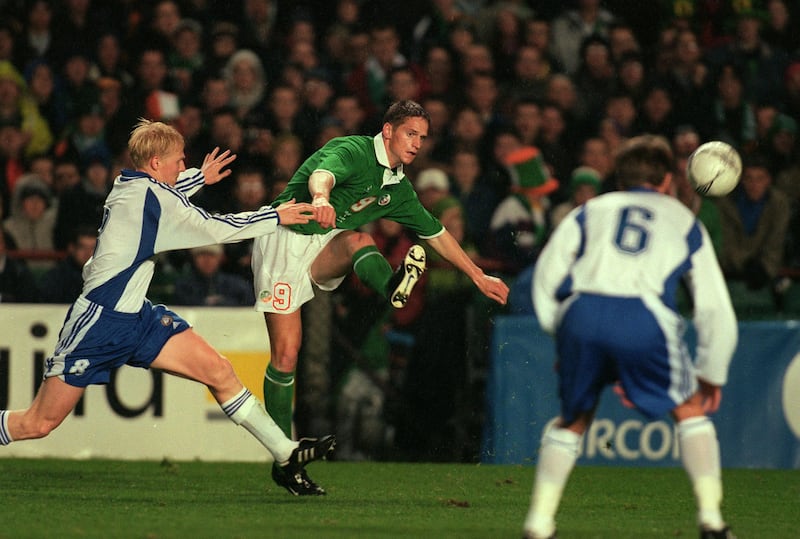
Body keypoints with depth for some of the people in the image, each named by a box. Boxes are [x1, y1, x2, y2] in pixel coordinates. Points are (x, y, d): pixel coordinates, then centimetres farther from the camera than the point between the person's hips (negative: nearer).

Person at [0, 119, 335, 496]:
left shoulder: (130, 187, 11)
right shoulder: (146, 194, -16)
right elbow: (212, 228, -16)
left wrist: (200, 178, 44)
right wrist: (275, 217, -8)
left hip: (137, 317, 9)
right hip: (99, 321, -9)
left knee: (218, 370, -5)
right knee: (38, 424, -6)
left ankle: (286, 455, -5)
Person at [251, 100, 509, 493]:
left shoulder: (397, 188, 9)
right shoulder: (352, 151, -15)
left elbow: (435, 233, 21)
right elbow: (321, 174, -39)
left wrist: (478, 276, 22)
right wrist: (321, 198, -62)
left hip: (322, 250, 7)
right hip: (284, 240, -7)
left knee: (359, 239, -26)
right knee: (286, 353, -11)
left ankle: (392, 287, -59)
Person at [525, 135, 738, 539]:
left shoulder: (591, 210, 29)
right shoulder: (684, 221, 29)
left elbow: (546, 277, 14)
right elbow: (715, 309, 27)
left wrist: (562, 334, 24)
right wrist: (712, 376, 38)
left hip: (580, 312, 1)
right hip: (644, 316, -1)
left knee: (572, 421, 22)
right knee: (690, 410, 20)